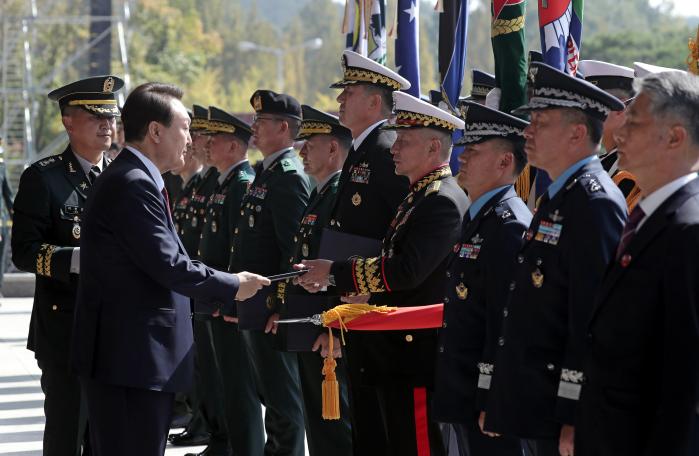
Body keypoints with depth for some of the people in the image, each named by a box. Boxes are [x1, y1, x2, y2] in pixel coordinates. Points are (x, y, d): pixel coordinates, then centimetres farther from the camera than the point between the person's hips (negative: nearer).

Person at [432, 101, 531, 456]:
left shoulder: (509, 226, -17)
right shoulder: (478, 219, 14)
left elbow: (506, 323, -22)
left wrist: (489, 400, -22)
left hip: (488, 398, -10)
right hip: (465, 398, 10)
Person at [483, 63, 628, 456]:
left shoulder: (595, 204, -15)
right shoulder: (557, 199, 16)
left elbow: (594, 321, -21)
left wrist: (574, 420, -23)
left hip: (562, 415, -10)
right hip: (536, 414, 10)